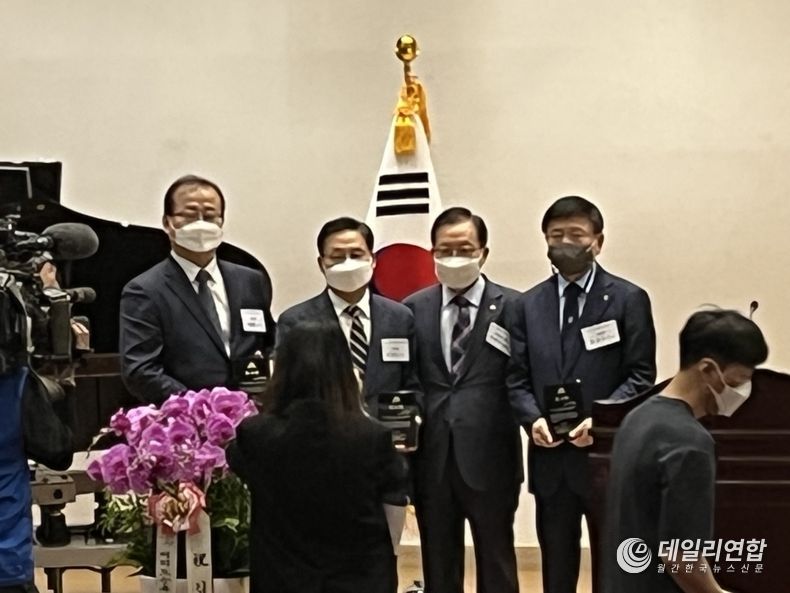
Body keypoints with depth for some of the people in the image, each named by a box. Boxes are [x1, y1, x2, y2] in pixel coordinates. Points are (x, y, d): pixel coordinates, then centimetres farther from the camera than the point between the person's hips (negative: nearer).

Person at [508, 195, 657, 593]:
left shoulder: (628, 299, -1)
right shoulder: (529, 304, 11)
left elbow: (641, 375, -6)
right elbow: (517, 377, 8)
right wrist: (533, 418, -11)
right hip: (550, 456, 3)